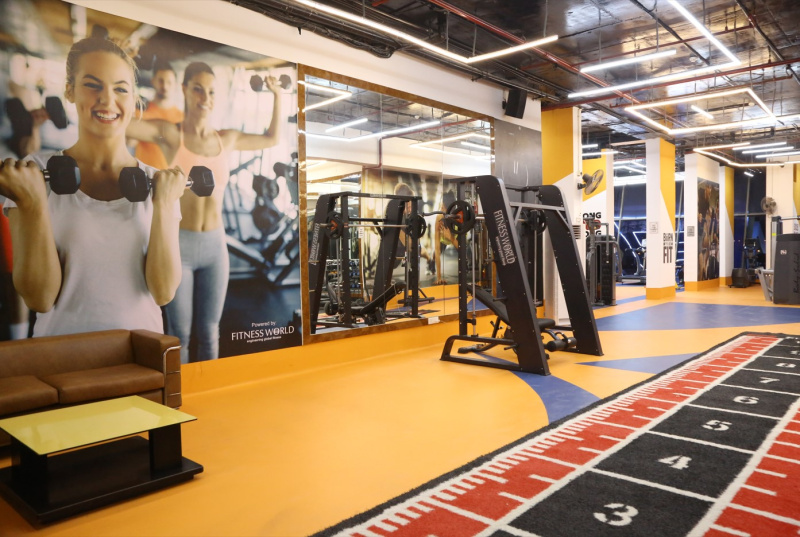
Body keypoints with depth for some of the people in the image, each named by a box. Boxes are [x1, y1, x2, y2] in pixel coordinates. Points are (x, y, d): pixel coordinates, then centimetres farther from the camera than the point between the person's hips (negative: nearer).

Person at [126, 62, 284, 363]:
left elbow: (272, 139, 24)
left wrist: (277, 96, 19)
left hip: (215, 246, 3)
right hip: (179, 244, -3)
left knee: (209, 331, 11)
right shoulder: (169, 134, -4)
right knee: (180, 333, 5)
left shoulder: (228, 139, 8)